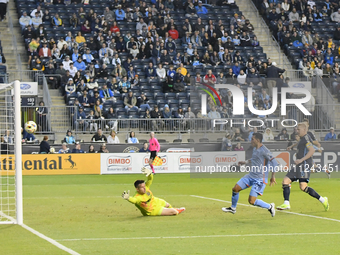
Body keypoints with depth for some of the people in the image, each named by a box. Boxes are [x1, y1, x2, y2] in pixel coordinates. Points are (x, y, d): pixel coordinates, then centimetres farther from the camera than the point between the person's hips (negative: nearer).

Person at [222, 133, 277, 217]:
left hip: (260, 179, -9)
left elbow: (274, 162, -22)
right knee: (235, 189, 9)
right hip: (250, 176, 9)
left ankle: (270, 207, 7)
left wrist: (273, 177, -23)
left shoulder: (264, 151, -20)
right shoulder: (255, 149, 8)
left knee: (251, 201, -14)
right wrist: (246, 162, 32)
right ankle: (233, 208, 30)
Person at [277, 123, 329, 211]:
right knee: (285, 181, 3)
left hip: (304, 164, -10)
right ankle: (286, 204, 2)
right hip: (299, 165, 10)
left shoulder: (306, 138, -9)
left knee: (303, 187, -18)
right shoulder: (302, 139, 22)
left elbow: (312, 150, -21)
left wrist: (301, 160, -22)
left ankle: (322, 200, -8)